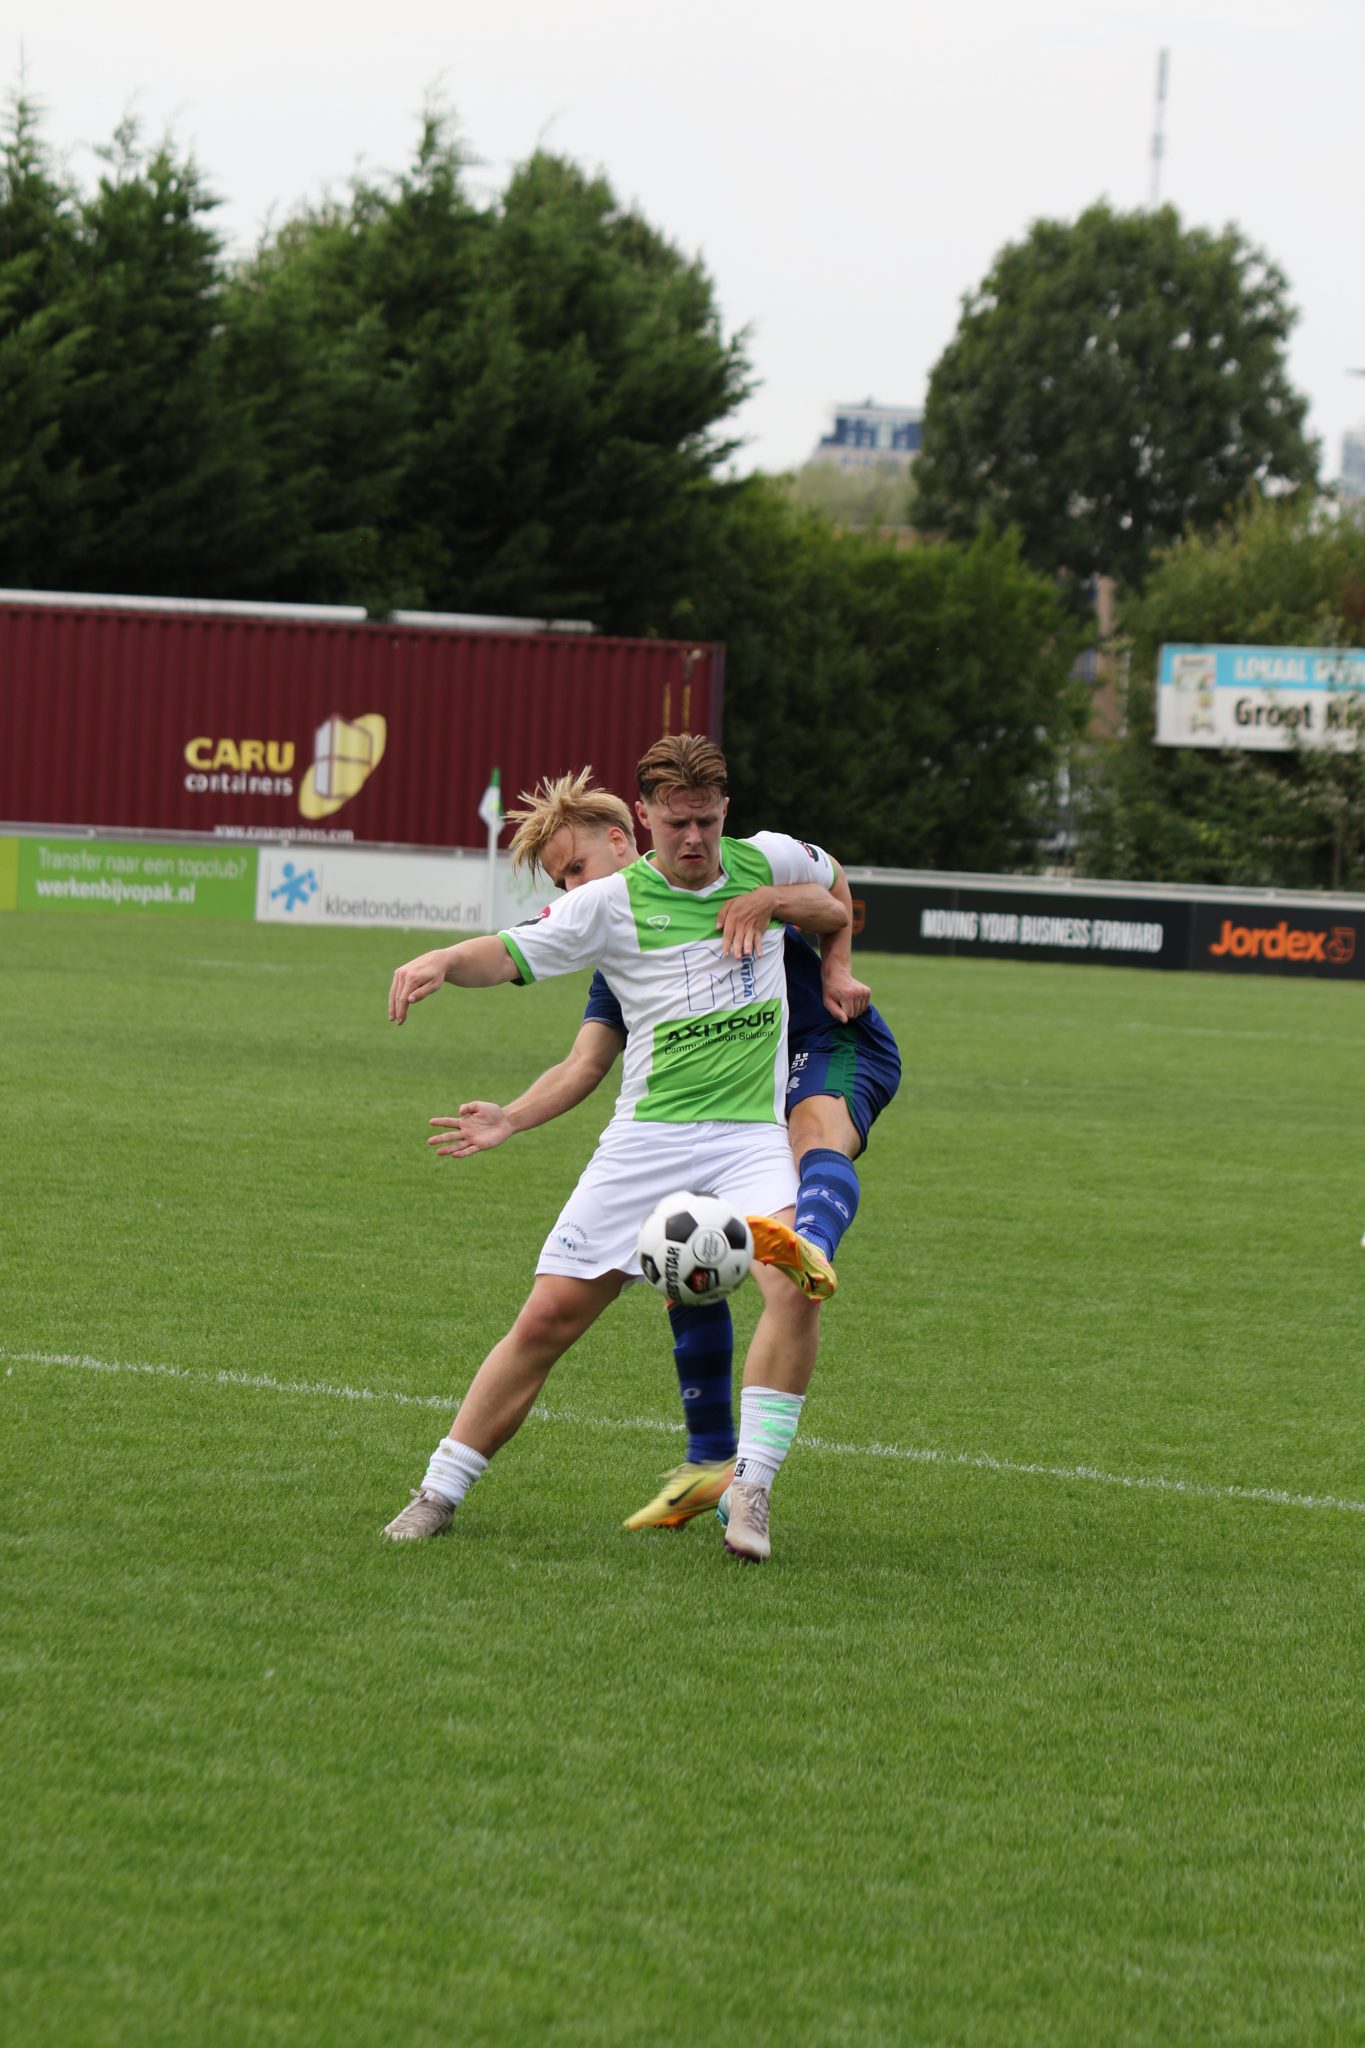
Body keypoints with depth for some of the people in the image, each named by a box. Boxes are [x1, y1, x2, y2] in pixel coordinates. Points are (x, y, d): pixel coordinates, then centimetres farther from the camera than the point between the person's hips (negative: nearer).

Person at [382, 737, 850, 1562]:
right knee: (550, 1316, -3)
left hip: (752, 1135, 1)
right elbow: (512, 952, -8)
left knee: (799, 1283, -27)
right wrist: (443, 960, -29)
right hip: (647, 1137, -1)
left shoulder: (768, 861, 8)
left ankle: (750, 1491, -20)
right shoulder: (614, 901, 0)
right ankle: (440, 1492, 10)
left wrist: (778, 902, 11)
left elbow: (836, 888, 31)